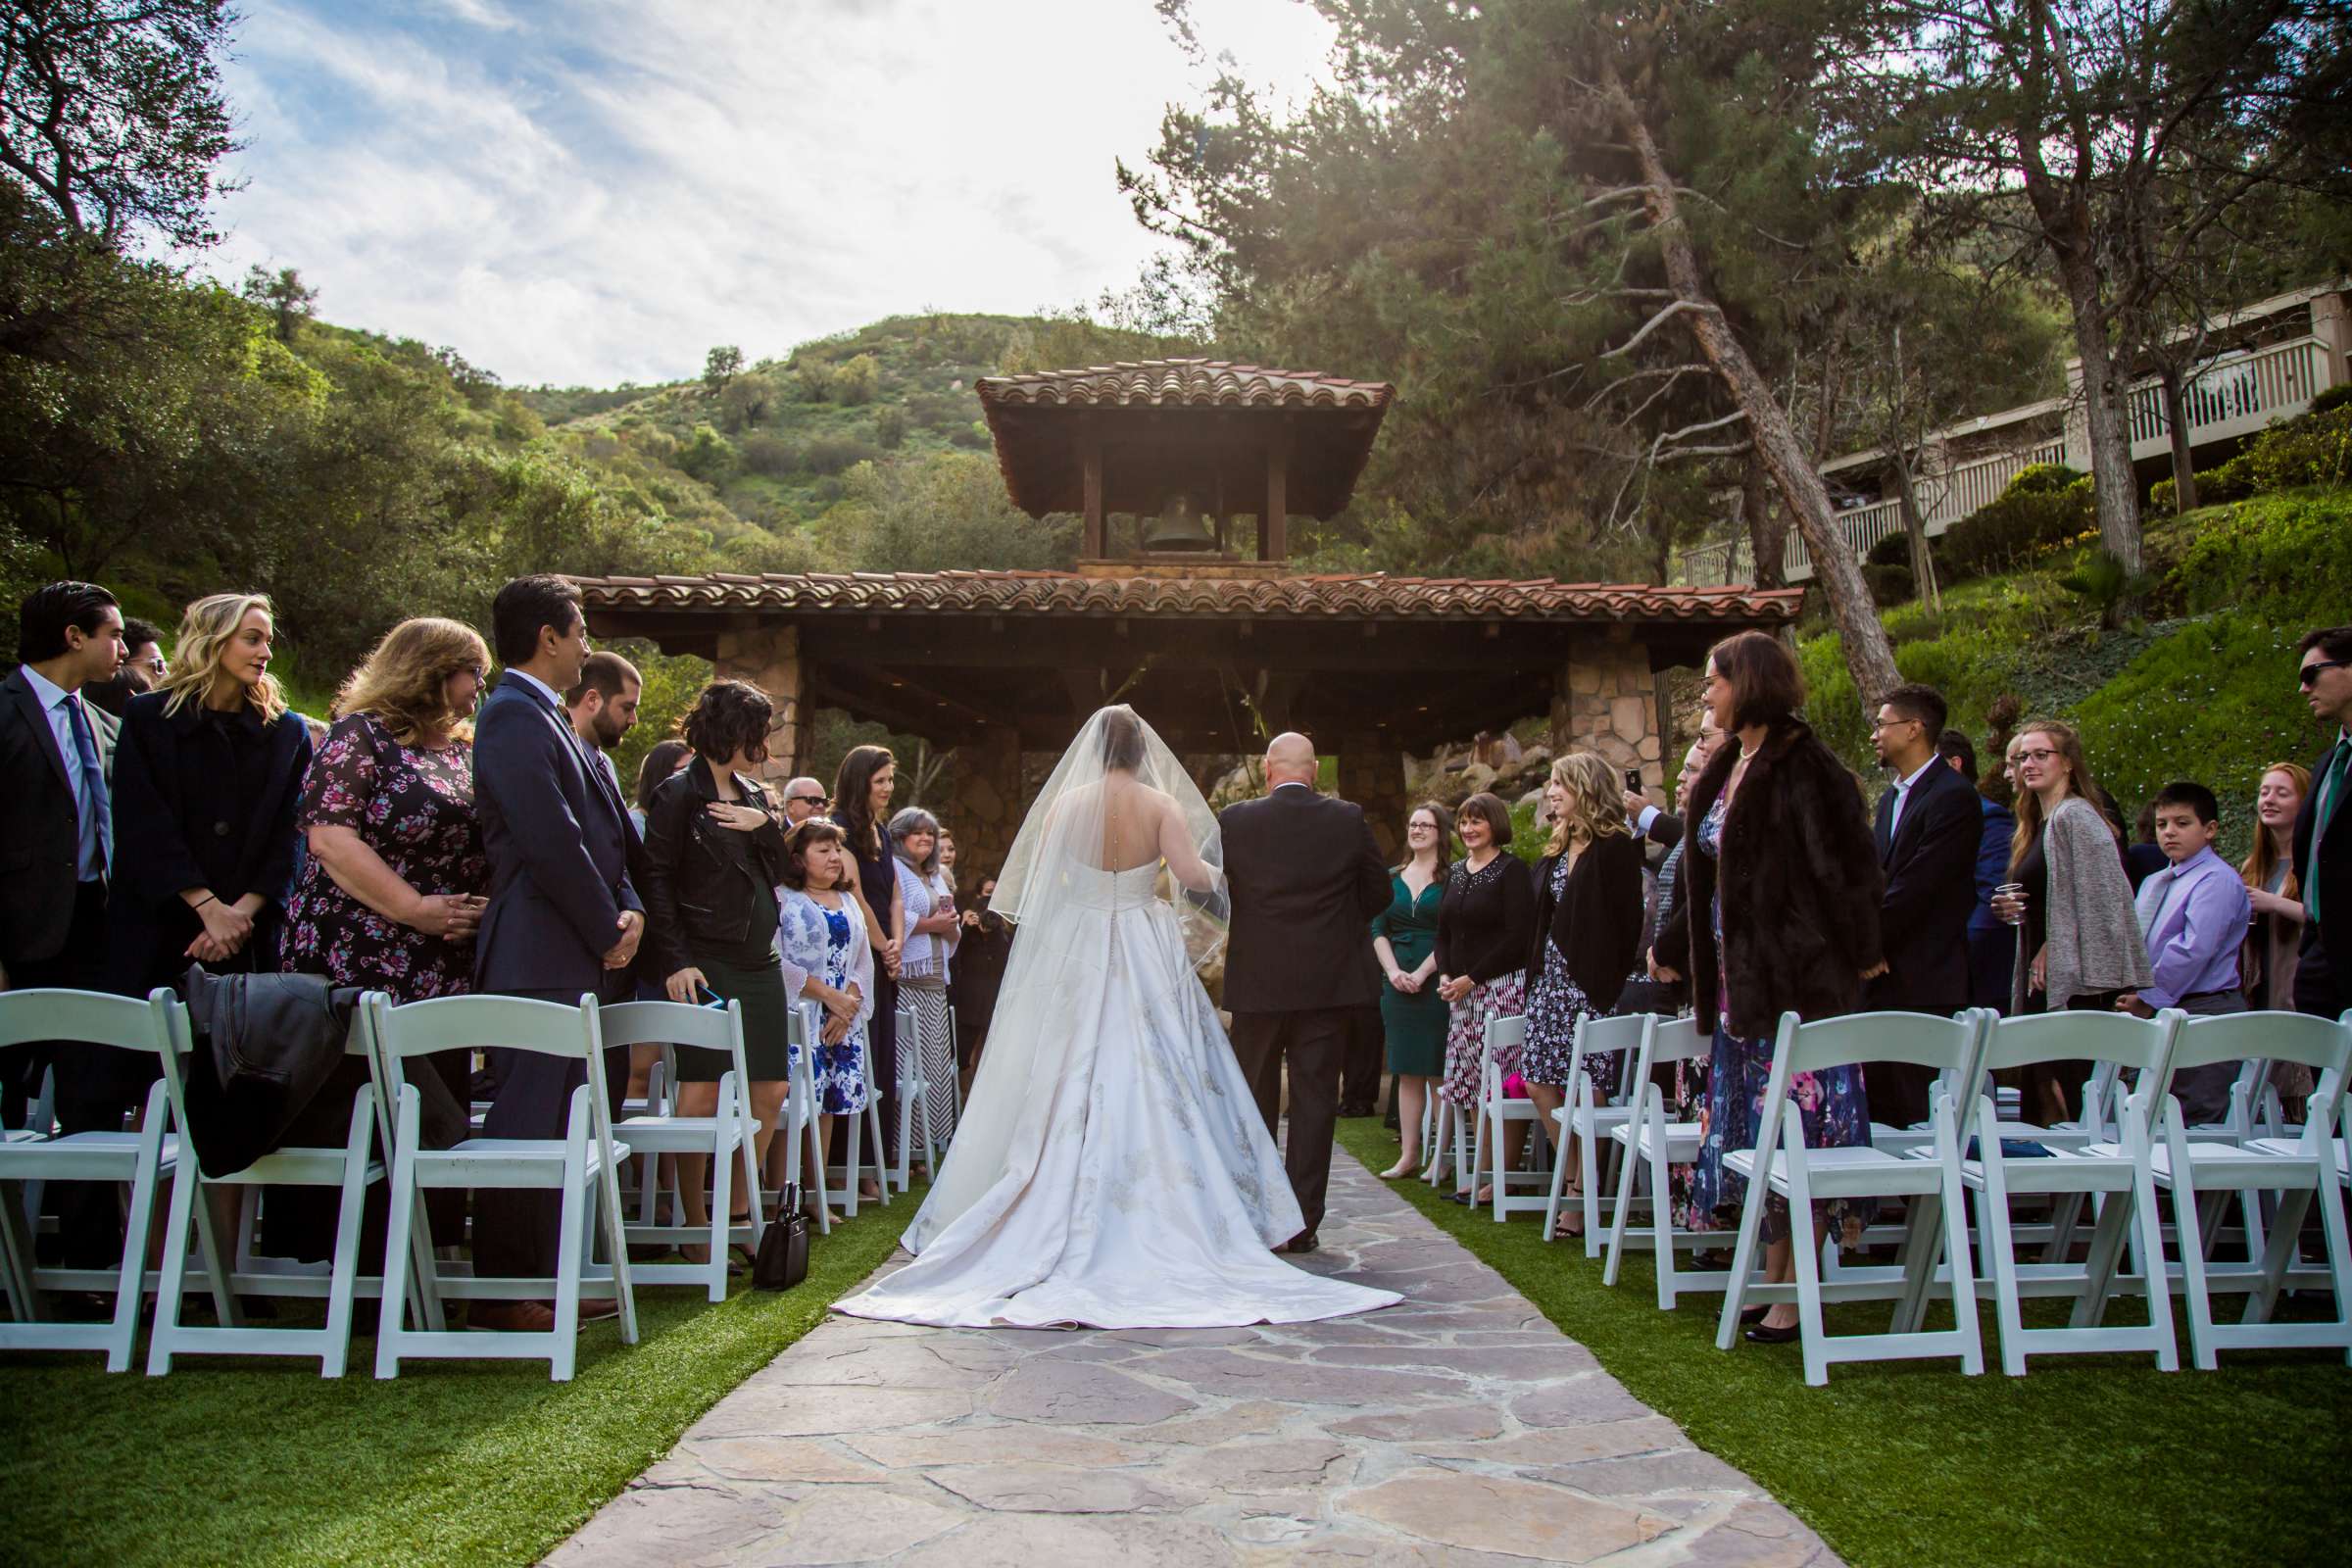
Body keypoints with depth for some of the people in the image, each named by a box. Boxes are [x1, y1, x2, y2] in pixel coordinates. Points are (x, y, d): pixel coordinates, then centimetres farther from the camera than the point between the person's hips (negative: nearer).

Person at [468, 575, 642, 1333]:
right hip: (541, 958, -10)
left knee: (567, 1124, 13)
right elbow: (551, 841, -19)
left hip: (583, 959, 10)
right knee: (529, 1125, -5)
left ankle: (542, 1277, 22)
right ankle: (504, 1295, 3)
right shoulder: (515, 715, -11)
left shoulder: (546, 718, 20)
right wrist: (608, 932, -10)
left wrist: (628, 908, 4)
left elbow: (600, 832, 19)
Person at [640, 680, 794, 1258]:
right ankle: (695, 1228, 6)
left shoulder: (755, 795, 16)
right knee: (701, 1096, -6)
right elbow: (656, 881, -9)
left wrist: (765, 826, -3)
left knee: (770, 1091, 6)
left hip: (759, 963, 7)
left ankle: (739, 1210, 20)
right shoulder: (678, 793, -4)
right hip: (705, 965, -7)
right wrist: (674, 963, -16)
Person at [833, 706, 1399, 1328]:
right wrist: (1215, 871, 6)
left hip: (1073, 955, 1)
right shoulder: (1162, 804, -4)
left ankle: (1065, 1215, 11)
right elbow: (1192, 873, -15)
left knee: (1067, 1088, 6)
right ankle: (1159, 1223, 3)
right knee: (1152, 1085, 3)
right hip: (1146, 958, -1)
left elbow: (1034, 882, -1)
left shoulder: (1065, 803, -1)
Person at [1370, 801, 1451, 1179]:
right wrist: (1393, 971, -5)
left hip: (1437, 982, -5)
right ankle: (1409, 1154, 10)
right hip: (1398, 985, 5)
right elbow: (1378, 930, 9)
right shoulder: (1392, 878, 13)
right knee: (1407, 1071, 6)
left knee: (1439, 1071, -3)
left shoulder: (1452, 878, -2)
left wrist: (1422, 972, -14)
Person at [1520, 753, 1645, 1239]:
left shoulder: (1616, 847, -7)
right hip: (1552, 976, 8)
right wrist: (1536, 975, 11)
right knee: (1540, 1085, 5)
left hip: (1592, 981, -8)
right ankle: (1578, 1181, 17)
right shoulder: (1557, 849, 17)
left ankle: (1581, 1198, 4)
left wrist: (1610, 985, -15)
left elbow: (1627, 922, -11)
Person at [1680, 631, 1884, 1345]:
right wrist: (1680, 951, 18)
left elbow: (1850, 868, -15)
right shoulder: (1730, 767, 13)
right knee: (1753, 1126, 12)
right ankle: (1770, 1277, 21)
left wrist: (1859, 955, -12)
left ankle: (1797, 1294, 4)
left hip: (1798, 976, -9)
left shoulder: (1805, 768, -13)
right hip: (1741, 979, 9)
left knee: (1797, 1128, -3)